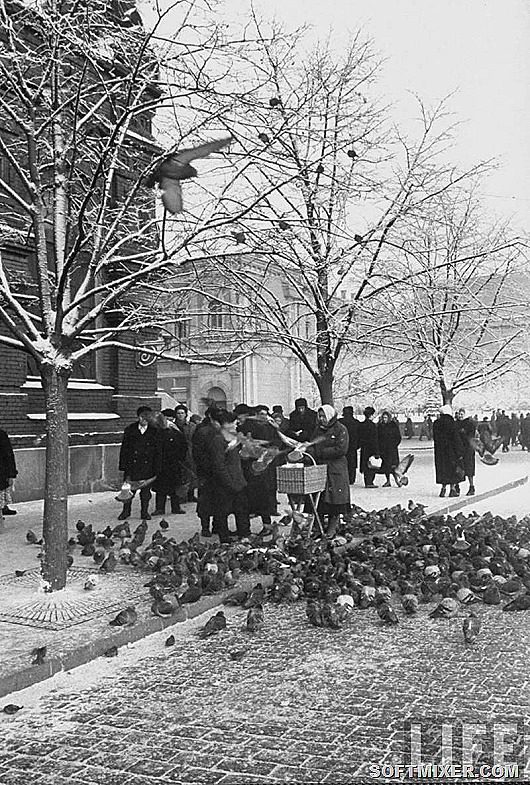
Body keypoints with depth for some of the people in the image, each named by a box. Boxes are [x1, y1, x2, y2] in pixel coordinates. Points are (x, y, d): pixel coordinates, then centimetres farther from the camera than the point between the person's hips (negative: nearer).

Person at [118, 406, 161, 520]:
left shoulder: (154, 432, 4)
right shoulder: (130, 430, 4)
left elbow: (157, 452, 5)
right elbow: (124, 449, 4)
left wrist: (156, 469, 0)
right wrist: (123, 466, -2)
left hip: (147, 466, 0)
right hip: (131, 465, 0)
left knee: (146, 491, 3)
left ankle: (144, 512, 16)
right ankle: (126, 511, 17)